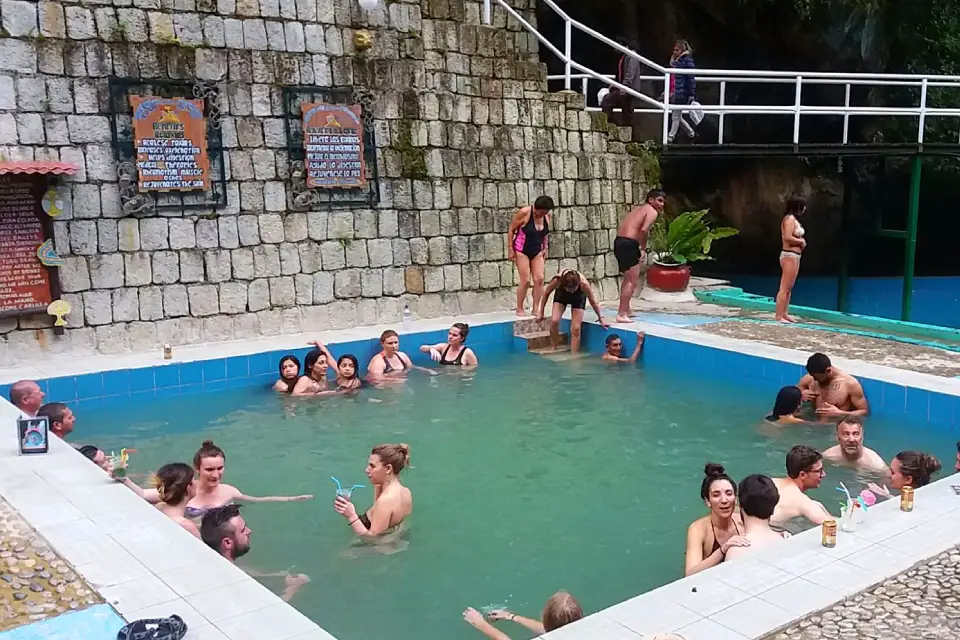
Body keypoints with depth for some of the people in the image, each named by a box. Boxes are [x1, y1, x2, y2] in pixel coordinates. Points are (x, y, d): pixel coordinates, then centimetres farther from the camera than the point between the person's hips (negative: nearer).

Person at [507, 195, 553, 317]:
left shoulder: (547, 216, -2)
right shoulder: (524, 213, -18)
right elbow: (511, 230, -11)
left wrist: (545, 248, 9)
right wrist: (510, 249, -12)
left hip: (537, 251, 5)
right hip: (522, 251, -5)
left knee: (539, 279, -7)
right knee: (525, 280, -9)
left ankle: (535, 309, 0)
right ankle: (519, 309, 5)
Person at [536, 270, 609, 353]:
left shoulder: (584, 284, -40)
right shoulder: (557, 280, -38)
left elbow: (593, 302, -23)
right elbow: (546, 294, -17)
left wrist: (601, 318, -17)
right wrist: (541, 312, -11)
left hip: (578, 297, -1)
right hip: (561, 295, 1)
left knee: (575, 329, -11)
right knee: (554, 321, -20)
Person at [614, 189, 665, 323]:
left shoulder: (639, 209, 24)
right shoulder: (652, 211, -4)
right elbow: (643, 230, -22)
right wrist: (643, 248, -8)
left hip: (619, 242, 9)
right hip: (629, 244, -9)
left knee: (628, 279, 25)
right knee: (633, 281, -5)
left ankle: (626, 310, 37)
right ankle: (622, 314, -8)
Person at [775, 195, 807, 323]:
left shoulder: (794, 219, 15)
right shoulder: (790, 218, -14)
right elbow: (787, 237, -24)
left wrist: (801, 242, -2)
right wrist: (801, 241, -11)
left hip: (794, 256, 10)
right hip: (789, 256, -10)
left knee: (789, 288, 14)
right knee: (784, 288, -8)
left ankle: (784, 314, 19)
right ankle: (778, 315, -6)